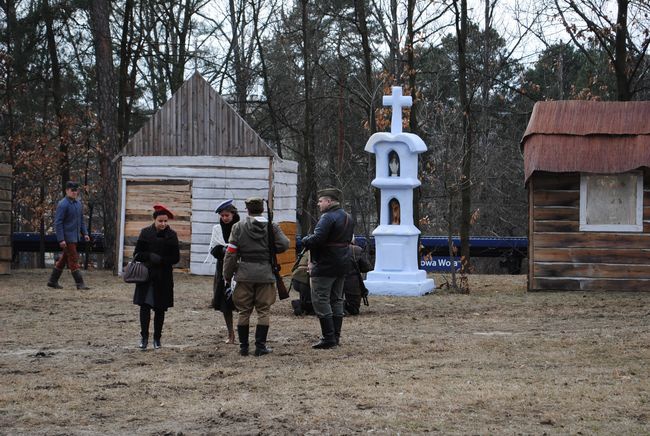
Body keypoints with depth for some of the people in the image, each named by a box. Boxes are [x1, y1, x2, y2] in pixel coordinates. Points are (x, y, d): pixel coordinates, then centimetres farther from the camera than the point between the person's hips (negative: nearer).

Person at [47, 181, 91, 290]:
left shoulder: (78, 204, 12)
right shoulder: (63, 205, -13)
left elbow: (81, 220, 22)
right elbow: (58, 223, -16)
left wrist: (85, 233, 11)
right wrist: (61, 239, -20)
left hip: (75, 238, 8)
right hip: (67, 238, -8)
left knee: (64, 259, 14)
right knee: (73, 260, -6)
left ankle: (53, 281, 22)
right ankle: (80, 283, -4)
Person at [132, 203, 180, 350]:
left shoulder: (171, 235, 2)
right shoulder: (145, 233, 1)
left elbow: (176, 257, 2)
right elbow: (137, 254, 2)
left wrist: (161, 260, -14)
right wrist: (150, 256, -16)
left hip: (164, 277, 1)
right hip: (146, 276, -1)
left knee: (160, 308, 5)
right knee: (145, 306, -9)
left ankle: (157, 338, 16)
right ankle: (144, 336, -3)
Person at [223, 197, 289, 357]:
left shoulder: (238, 227, 0)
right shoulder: (272, 227, 1)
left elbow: (231, 253, -2)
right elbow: (284, 244, -8)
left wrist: (227, 276, 4)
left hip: (245, 273, 0)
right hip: (266, 273, 0)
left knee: (243, 311, 8)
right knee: (263, 310, 5)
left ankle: (243, 346, 10)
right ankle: (260, 346, 3)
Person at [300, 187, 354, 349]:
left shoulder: (328, 217, -17)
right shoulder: (347, 218, 14)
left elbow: (317, 239, -27)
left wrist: (305, 240, -6)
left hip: (325, 266, -10)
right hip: (342, 264, 10)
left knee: (320, 300, -5)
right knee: (336, 300, 14)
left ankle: (328, 338, -8)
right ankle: (336, 336, 17)